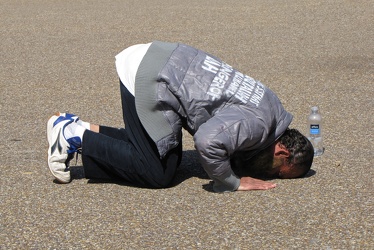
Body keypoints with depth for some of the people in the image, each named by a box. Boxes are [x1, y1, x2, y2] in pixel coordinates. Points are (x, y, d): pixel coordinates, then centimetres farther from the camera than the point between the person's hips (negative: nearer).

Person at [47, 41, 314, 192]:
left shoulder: (272, 107, 11)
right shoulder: (256, 124, -20)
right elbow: (209, 141, -37)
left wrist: (241, 166, 6)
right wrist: (232, 183, -19)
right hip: (149, 79, -10)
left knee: (168, 159, 15)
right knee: (158, 174, -7)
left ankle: (81, 128, 16)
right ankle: (77, 136, 1)